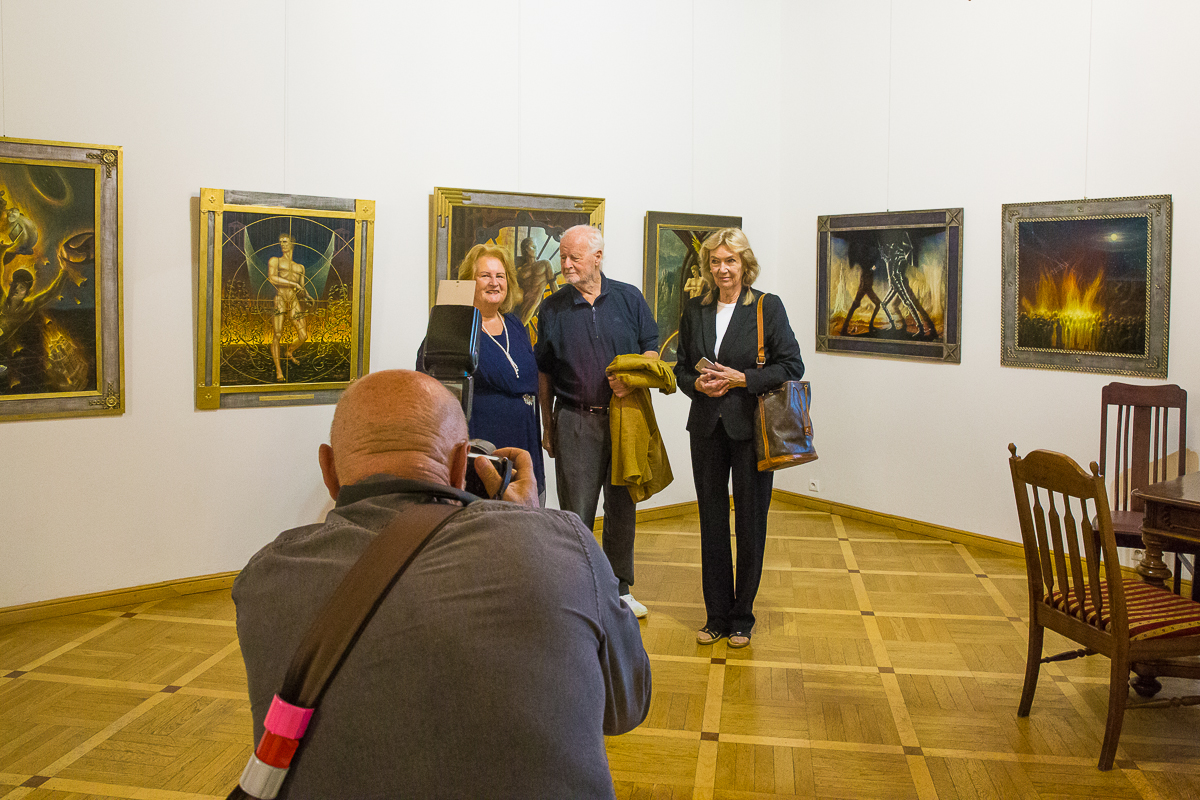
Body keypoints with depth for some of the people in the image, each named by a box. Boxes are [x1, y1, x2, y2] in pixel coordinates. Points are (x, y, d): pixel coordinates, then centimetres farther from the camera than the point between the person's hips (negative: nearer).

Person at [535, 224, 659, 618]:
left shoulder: (629, 298, 3)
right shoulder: (553, 308, 3)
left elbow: (651, 349, 7)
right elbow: (543, 372, 7)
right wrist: (547, 427, 7)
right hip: (574, 421, -1)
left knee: (622, 505, 10)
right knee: (576, 511, 1)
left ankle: (619, 589, 24)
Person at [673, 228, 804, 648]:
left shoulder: (768, 307, -3)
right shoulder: (695, 310, 9)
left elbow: (792, 366, -6)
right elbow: (681, 368, 15)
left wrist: (741, 379, -15)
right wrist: (698, 383, -7)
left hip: (752, 428, -3)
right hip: (707, 427, 4)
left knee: (750, 522, 5)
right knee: (711, 522, 9)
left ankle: (742, 617, 19)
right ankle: (717, 615, 21)